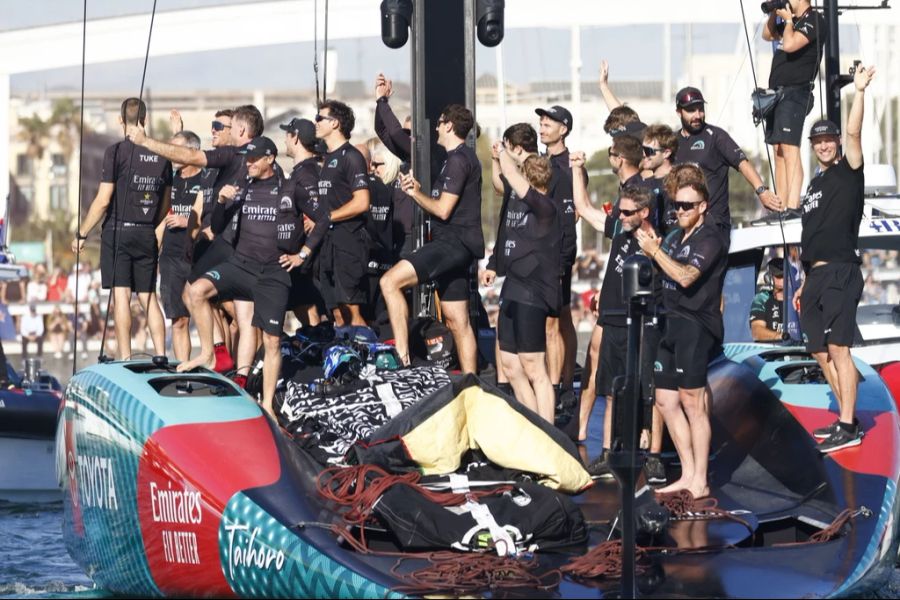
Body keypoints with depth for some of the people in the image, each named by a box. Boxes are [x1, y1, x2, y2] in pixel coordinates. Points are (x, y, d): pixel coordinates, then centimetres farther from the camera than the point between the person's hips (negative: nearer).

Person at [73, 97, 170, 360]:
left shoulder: (117, 151, -9)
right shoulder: (161, 155, 7)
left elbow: (103, 200, -11)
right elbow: (166, 204, 15)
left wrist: (81, 233, -2)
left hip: (118, 230, -5)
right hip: (147, 235, 5)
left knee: (121, 295, -5)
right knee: (148, 297, 11)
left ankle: (124, 358, -9)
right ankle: (161, 356, 5)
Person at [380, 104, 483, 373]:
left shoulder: (458, 159, -12)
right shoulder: (464, 157, 21)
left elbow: (443, 210, -17)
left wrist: (415, 193, -3)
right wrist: (419, 191, 10)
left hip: (453, 242, -11)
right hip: (457, 247, 11)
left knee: (390, 281, -20)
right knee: (457, 322, 10)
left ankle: (402, 358, -24)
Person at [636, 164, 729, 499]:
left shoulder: (710, 238, -9)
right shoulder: (676, 236, 18)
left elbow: (686, 276, -21)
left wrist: (654, 250, -17)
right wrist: (650, 244, 8)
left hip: (697, 326, -9)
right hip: (672, 325, 9)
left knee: (692, 402, -10)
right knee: (666, 401, 9)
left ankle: (700, 481, -8)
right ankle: (688, 475, 15)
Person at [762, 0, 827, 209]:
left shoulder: (815, 21, -8)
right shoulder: (793, 21, 19)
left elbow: (790, 44, -21)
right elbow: (767, 35, 31)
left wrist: (787, 20, -5)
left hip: (795, 92, -9)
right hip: (778, 92, 9)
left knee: (789, 149, -17)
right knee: (778, 151, 7)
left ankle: (793, 207, -23)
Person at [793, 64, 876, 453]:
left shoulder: (848, 173, 0)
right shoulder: (815, 185, 20)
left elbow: (854, 132, -18)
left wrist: (860, 91, -24)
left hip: (840, 274, -8)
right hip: (815, 277, 8)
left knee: (837, 348, -14)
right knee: (821, 352, 8)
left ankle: (849, 428, -16)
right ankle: (846, 418, 16)